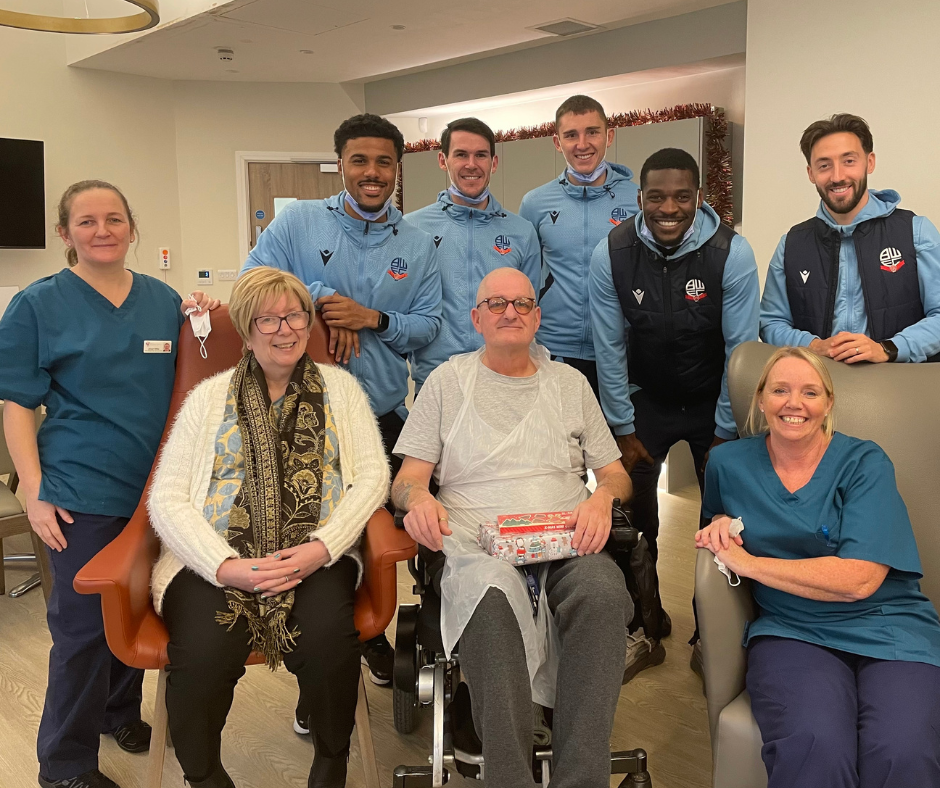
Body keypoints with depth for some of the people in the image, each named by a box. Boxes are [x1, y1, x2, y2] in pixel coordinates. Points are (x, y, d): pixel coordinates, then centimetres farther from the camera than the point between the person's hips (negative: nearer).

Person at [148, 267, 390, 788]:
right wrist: (226, 566, -12)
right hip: (215, 561, 0)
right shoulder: (209, 397, 15)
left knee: (327, 638, -31)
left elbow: (372, 476, 5)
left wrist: (321, 547, -12)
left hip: (317, 557, 0)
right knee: (203, 655, -29)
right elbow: (167, 500, 5)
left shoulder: (340, 386, 17)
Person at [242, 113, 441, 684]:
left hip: (384, 414, 2)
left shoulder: (418, 245, 8)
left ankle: (370, 635, 33)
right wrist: (322, 299, -15)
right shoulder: (299, 221, 2)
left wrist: (373, 318, -14)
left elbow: (427, 326, 4)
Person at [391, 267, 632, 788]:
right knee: (492, 593, -39)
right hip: (477, 546, -2)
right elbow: (407, 479, 11)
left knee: (603, 593, -34)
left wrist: (602, 497, -3)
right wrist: (418, 498, -14)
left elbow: (616, 474, 21)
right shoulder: (448, 380, 17)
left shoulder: (570, 382, 22)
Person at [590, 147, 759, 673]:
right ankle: (645, 629, 18)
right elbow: (610, 347, -9)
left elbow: (740, 349, -14)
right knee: (634, 518, -1)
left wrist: (726, 434, -11)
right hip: (646, 398, 1)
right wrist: (623, 429, -6)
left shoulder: (732, 254, -19)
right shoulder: (611, 254, -16)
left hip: (713, 401, -1)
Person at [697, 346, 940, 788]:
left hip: (887, 630, 0)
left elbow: (858, 579, -13)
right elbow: (718, 521, 30)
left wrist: (747, 562, -11)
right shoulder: (729, 463, 8)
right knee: (812, 749, -32)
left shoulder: (865, 464, -1)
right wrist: (721, 526, 5)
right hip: (791, 631, 1)